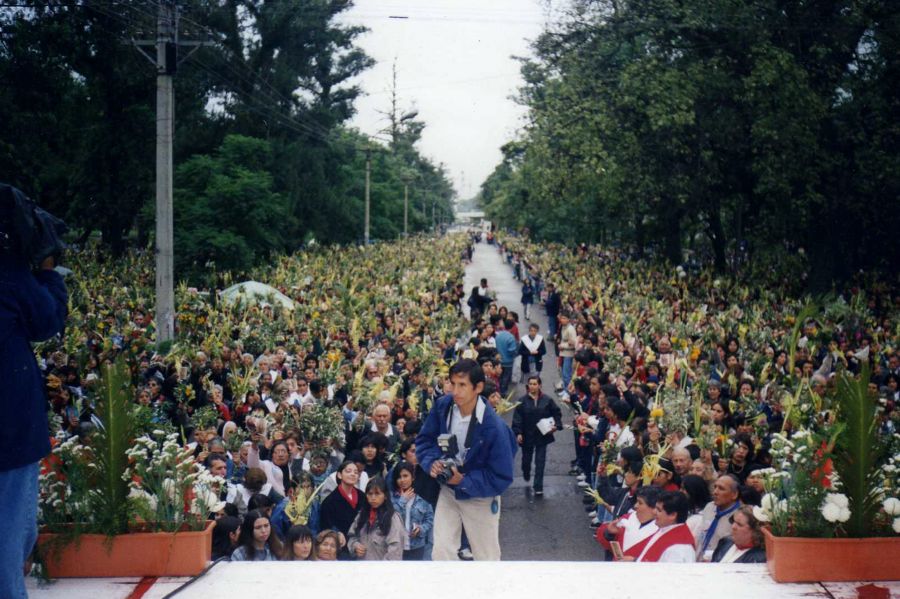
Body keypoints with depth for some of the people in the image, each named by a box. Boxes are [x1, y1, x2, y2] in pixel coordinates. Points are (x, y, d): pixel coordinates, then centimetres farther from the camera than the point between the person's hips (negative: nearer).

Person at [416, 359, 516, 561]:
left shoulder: (494, 428, -30)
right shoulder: (443, 406, -15)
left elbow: (501, 478, -24)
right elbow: (424, 439, -1)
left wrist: (464, 481, -31)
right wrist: (432, 462, -21)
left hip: (481, 497, -3)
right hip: (449, 491, 4)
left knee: (486, 557, 11)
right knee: (441, 552, -2)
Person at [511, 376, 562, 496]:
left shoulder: (547, 400, -5)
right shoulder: (523, 401, -7)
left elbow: (557, 413, 5)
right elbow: (517, 418, -8)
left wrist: (556, 425, -9)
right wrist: (518, 433, -16)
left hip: (542, 435, -1)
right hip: (527, 436, 1)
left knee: (540, 462, -2)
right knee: (526, 459, 17)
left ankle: (538, 487, 3)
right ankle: (526, 473, 50)